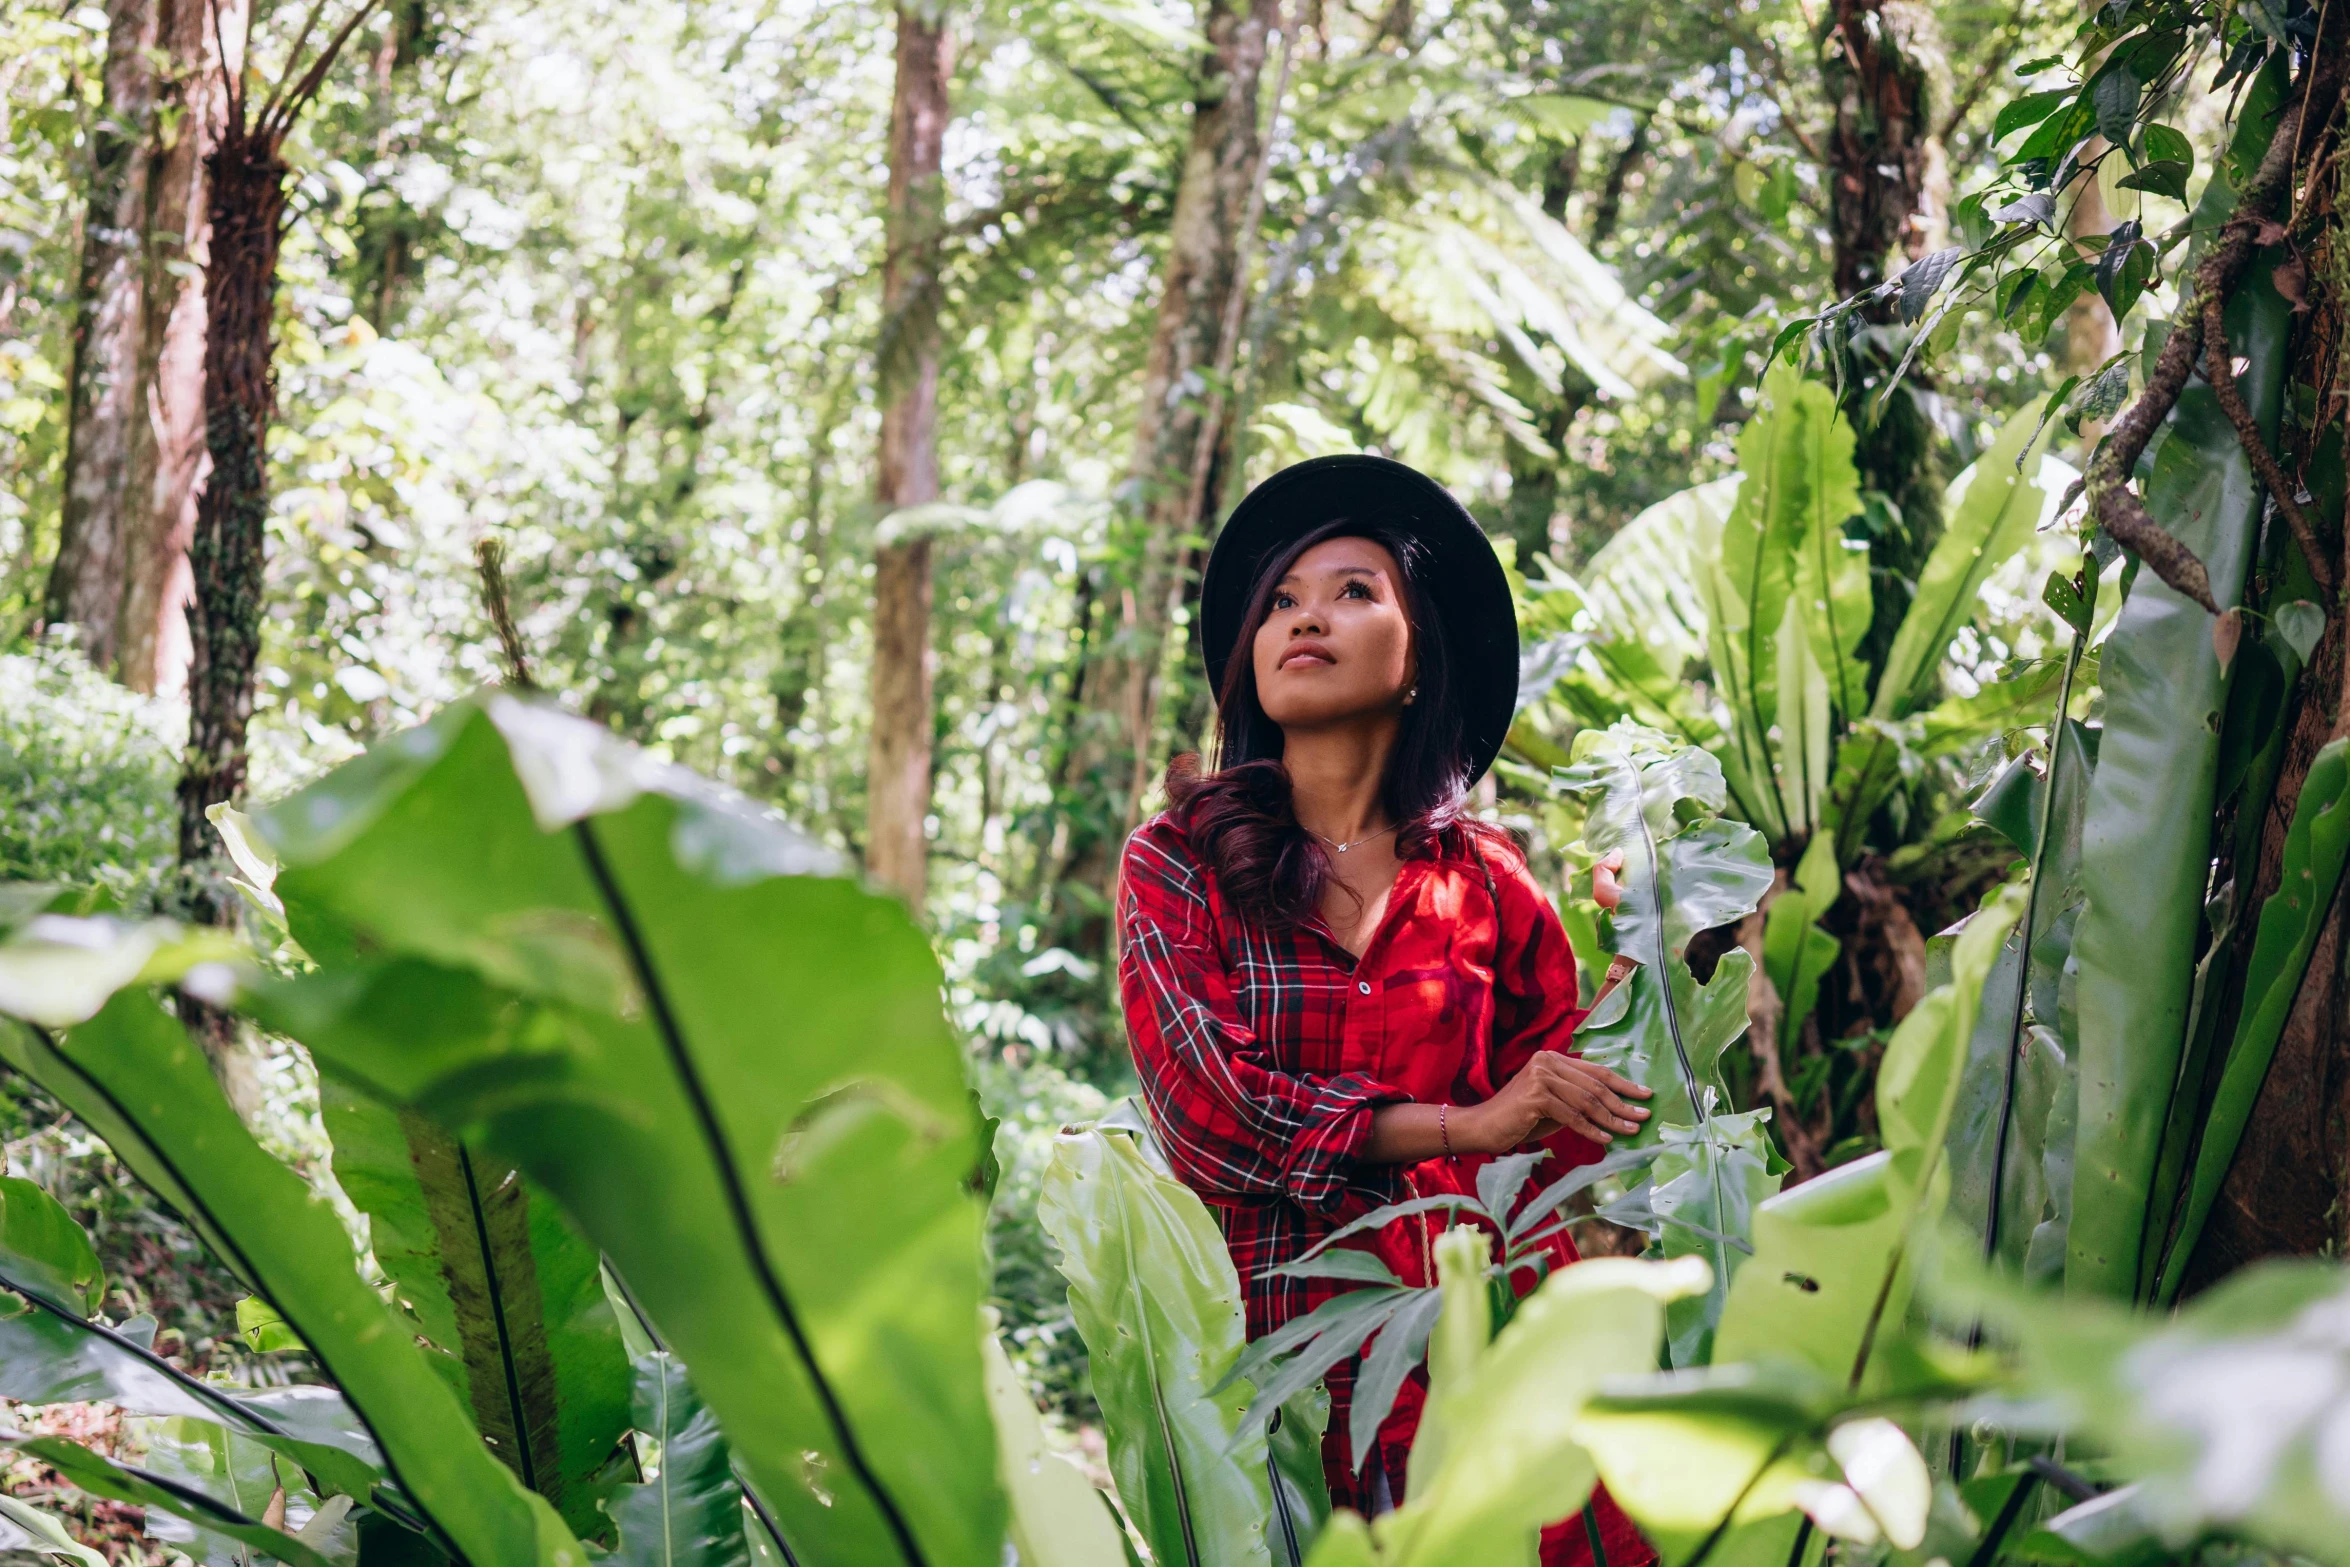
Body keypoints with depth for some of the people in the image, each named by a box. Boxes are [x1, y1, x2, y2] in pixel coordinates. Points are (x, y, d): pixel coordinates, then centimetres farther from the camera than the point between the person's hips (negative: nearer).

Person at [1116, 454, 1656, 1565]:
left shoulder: (1486, 883, 8)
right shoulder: (1178, 861, 4)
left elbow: (1569, 1150, 7)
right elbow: (1207, 1111, -8)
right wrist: (1460, 1127, -9)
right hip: (1262, 1347, -1)